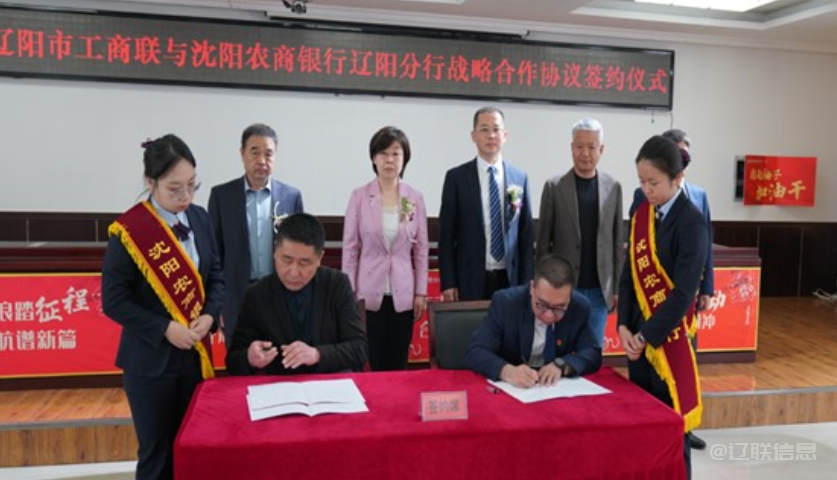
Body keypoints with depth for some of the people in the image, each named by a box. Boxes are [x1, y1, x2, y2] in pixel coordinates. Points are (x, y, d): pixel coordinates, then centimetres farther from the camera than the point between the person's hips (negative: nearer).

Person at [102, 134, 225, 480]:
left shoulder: (199, 218, 1)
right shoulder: (129, 231, -14)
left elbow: (216, 275, 8)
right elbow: (114, 301, -11)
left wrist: (210, 315, -9)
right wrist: (164, 329, -18)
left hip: (195, 354, 5)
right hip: (150, 360, -4)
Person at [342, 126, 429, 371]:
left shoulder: (415, 198, 1)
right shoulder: (359, 196, -4)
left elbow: (421, 249, 5)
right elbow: (350, 248, -1)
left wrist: (421, 292, 3)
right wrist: (349, 292, -3)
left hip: (403, 295, 2)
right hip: (369, 293, -1)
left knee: (398, 365, 11)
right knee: (370, 364, 6)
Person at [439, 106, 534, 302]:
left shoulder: (520, 177, 5)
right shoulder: (456, 177, -1)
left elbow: (526, 235, 7)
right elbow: (446, 234, -2)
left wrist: (526, 282, 3)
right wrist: (448, 283, -6)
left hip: (509, 279, 2)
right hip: (469, 280, -2)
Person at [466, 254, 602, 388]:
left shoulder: (580, 307, -10)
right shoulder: (505, 302, -16)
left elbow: (593, 354, -6)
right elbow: (475, 352, -19)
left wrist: (561, 366, -25)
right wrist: (506, 371, -38)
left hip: (557, 388, 2)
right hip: (511, 388, -2)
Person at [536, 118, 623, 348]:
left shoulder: (613, 187, 3)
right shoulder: (554, 187, -4)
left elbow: (618, 241, 6)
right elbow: (543, 241, -2)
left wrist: (617, 286, 5)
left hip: (599, 289, 2)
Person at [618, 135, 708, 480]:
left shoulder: (691, 223, -14)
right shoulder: (640, 213, 6)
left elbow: (684, 293, -17)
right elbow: (629, 273, 6)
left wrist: (647, 336, -14)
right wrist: (624, 326, -4)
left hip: (668, 337, -6)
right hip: (637, 334, 6)